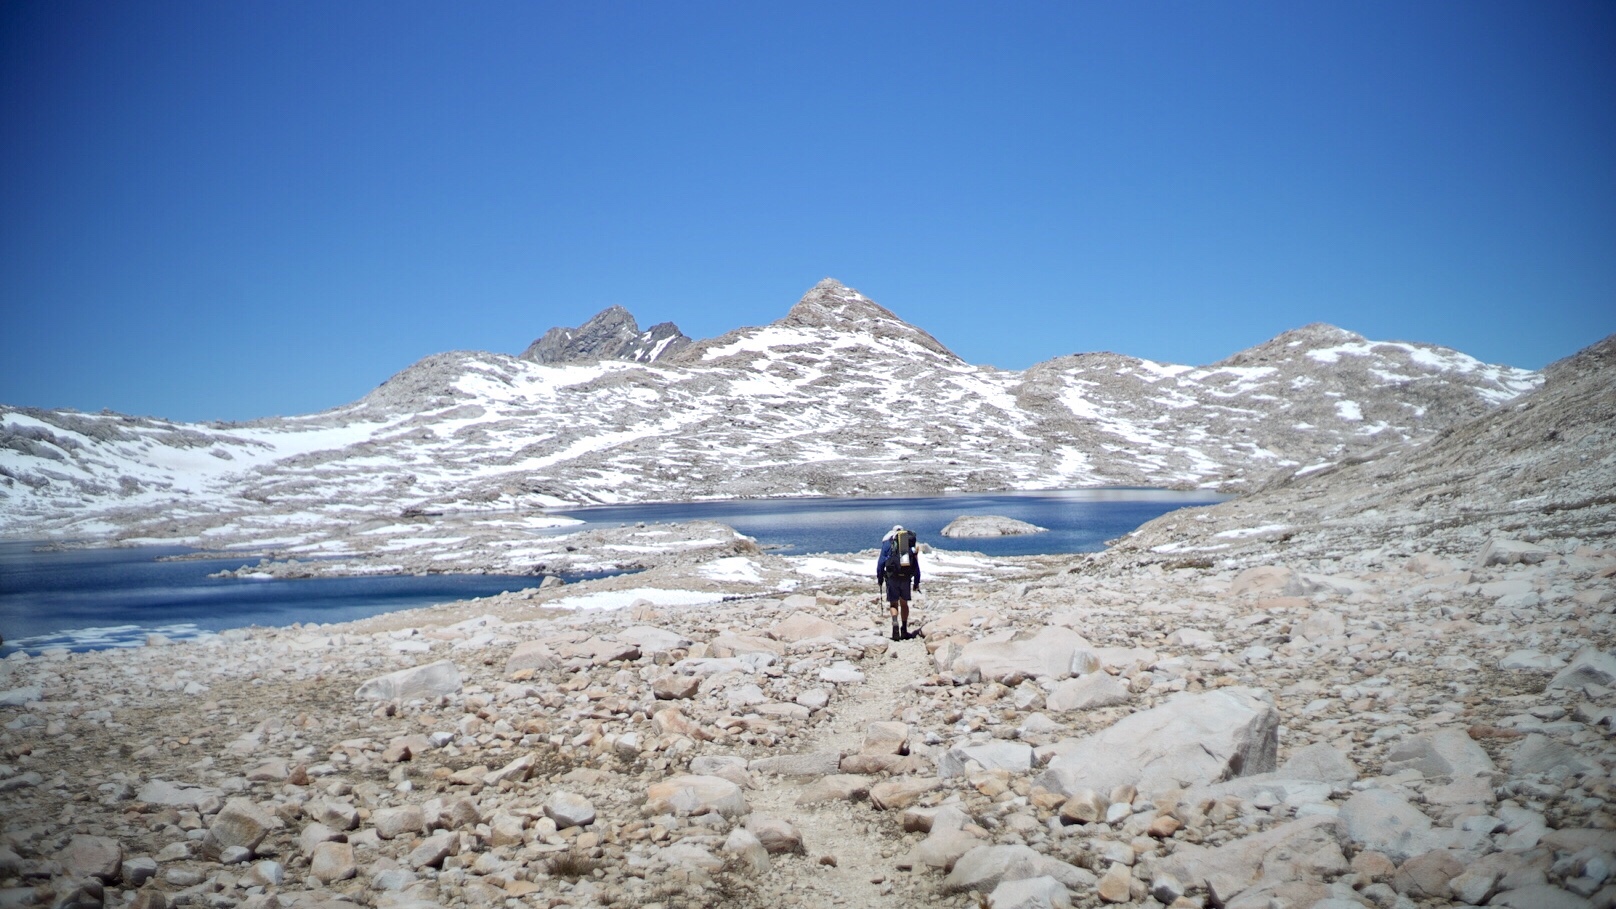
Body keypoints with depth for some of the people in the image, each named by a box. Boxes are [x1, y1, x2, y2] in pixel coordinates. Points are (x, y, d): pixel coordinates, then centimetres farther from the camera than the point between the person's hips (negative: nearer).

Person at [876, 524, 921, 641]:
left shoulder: (887, 541, 9)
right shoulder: (911, 542, 17)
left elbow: (881, 561, 2)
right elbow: (916, 565, 17)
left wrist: (879, 578, 8)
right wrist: (917, 582, 22)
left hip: (892, 575, -2)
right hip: (906, 577, 2)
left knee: (893, 603, 2)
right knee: (904, 603, 16)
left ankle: (895, 626, -22)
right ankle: (904, 631, 22)